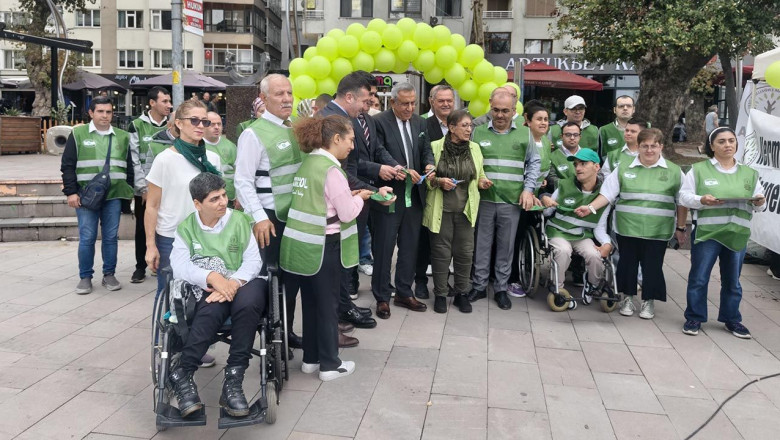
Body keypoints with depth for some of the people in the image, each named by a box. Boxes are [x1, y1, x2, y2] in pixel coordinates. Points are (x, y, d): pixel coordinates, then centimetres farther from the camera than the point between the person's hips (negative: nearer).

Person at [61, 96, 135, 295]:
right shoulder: (78, 134, 2)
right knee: (87, 238, 1)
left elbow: (130, 166, 15)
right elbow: (67, 165, 1)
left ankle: (109, 275, 19)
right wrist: (71, 191, -7)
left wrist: (130, 190, 9)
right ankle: (85, 277, 13)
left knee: (111, 237, 7)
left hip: (113, 196, 2)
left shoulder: (123, 137, 10)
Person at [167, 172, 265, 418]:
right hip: (208, 289, 0)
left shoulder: (239, 221, 7)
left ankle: (233, 379, -30)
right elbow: (180, 266, -6)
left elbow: (253, 260, -3)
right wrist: (213, 277, -24)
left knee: (248, 303, -36)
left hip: (242, 284, 0)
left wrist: (233, 283, -22)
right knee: (213, 308, -36)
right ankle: (182, 375, -26)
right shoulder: (186, 228, 10)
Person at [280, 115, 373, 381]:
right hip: (322, 246, -8)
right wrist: (360, 198, 2)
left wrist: (348, 195, 11)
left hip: (301, 245, 8)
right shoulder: (331, 170, -17)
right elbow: (347, 214, -16)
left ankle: (311, 359, 28)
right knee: (328, 305, 4)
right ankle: (330, 364, 15)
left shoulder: (307, 164, 9)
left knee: (310, 302, 17)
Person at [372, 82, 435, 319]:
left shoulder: (419, 122, 10)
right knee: (383, 249, 4)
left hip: (414, 196, 6)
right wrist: (403, 171, -26)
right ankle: (382, 298, 17)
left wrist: (429, 164, -14)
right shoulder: (379, 122, -9)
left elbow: (426, 149, 8)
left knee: (410, 247, 14)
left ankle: (404, 293, 29)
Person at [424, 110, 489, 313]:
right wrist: (439, 181, -17)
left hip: (465, 209, 3)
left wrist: (482, 182, -5)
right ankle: (440, 294, 19)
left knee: (465, 251, 7)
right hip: (441, 209, -3)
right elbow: (426, 177, 1)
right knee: (441, 252, 4)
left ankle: (461, 293, 22)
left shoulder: (474, 148, 6)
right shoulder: (435, 147, -6)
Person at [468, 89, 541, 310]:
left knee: (506, 247, 8)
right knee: (482, 245, 7)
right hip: (484, 199, 0)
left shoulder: (524, 135, 7)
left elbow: (534, 163, 11)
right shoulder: (478, 132, 5)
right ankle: (479, 286, 19)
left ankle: (501, 289, 19)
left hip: (512, 201, 0)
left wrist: (528, 189, 0)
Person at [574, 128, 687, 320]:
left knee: (652, 266, 5)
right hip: (627, 229, 1)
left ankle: (649, 301, 22)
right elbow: (608, 193, 2)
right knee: (627, 263, 9)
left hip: (657, 231, -1)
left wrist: (680, 228, 8)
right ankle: (627, 298, 25)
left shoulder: (673, 171, 5)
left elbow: (682, 203, 9)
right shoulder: (624, 168, 6)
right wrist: (590, 207, -12)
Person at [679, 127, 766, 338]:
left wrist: (759, 202, -10)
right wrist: (701, 200, -21)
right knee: (699, 278, 0)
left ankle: (732, 319, 24)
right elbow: (684, 197, -3)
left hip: (737, 234, 3)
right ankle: (694, 318, 12)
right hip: (706, 233, -3)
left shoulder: (749, 173, 15)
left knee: (732, 280, 11)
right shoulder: (698, 169, 2)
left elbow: (759, 203, 13)